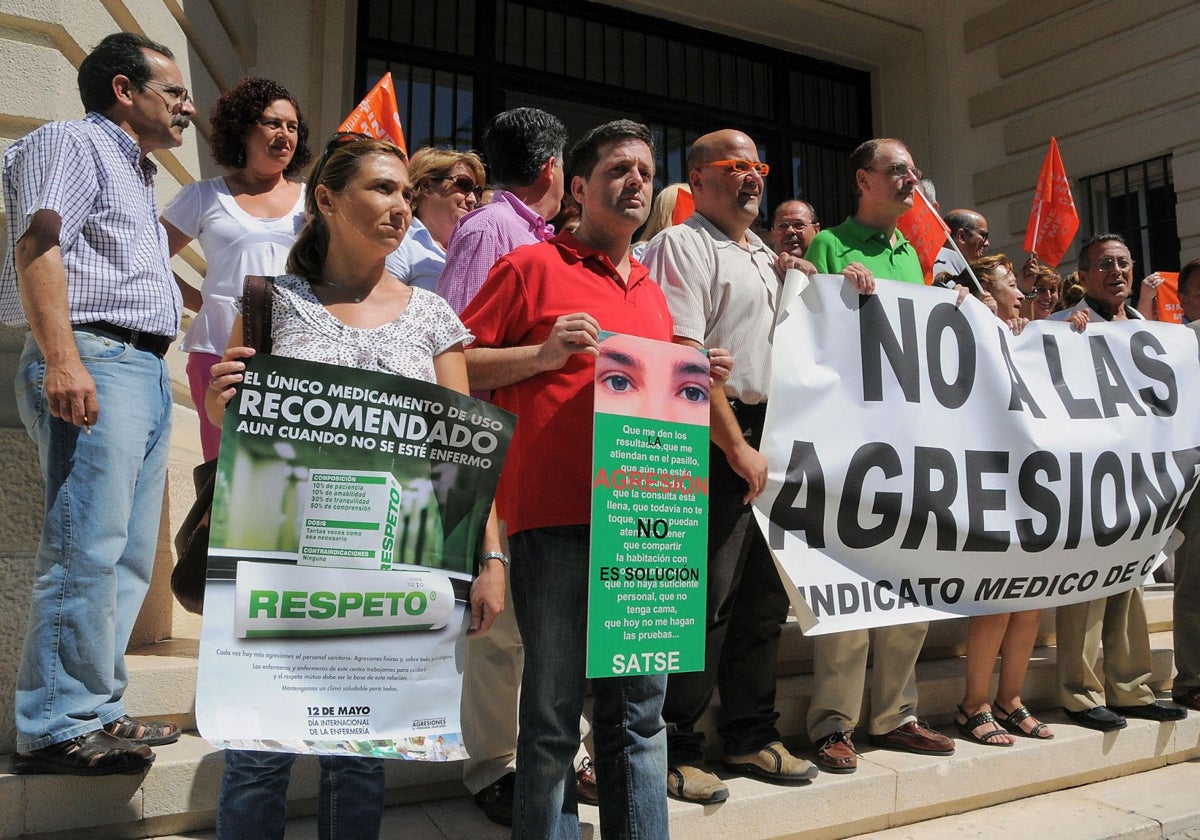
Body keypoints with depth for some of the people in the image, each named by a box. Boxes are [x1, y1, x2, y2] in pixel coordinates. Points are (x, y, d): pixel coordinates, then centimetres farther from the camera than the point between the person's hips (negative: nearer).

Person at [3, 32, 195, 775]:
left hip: (147, 371, 9)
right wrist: (62, 359, -25)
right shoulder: (73, 142, 2)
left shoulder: (135, 175, 29)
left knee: (129, 557, 8)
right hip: (95, 361, -9)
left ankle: (97, 710, 15)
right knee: (87, 552, -12)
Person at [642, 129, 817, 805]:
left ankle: (752, 736, 26)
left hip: (765, 440, 9)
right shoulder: (682, 245, -4)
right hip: (714, 444, -8)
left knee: (766, 597, 12)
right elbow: (684, 357, -15)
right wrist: (737, 447, -16)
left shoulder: (765, 255, 22)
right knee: (705, 601, -5)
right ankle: (676, 751, 9)